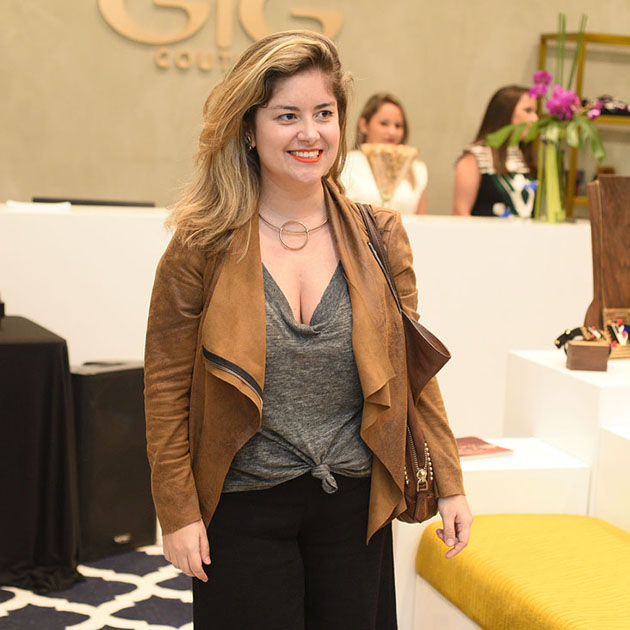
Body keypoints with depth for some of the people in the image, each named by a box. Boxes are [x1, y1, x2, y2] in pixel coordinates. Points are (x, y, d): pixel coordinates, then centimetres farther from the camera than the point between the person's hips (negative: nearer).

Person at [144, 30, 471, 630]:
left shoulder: (379, 237, 1)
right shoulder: (203, 245, -8)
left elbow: (412, 371, 5)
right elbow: (167, 387, -5)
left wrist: (449, 485, 3)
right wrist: (178, 512, -6)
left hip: (354, 504, 3)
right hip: (242, 508, -2)